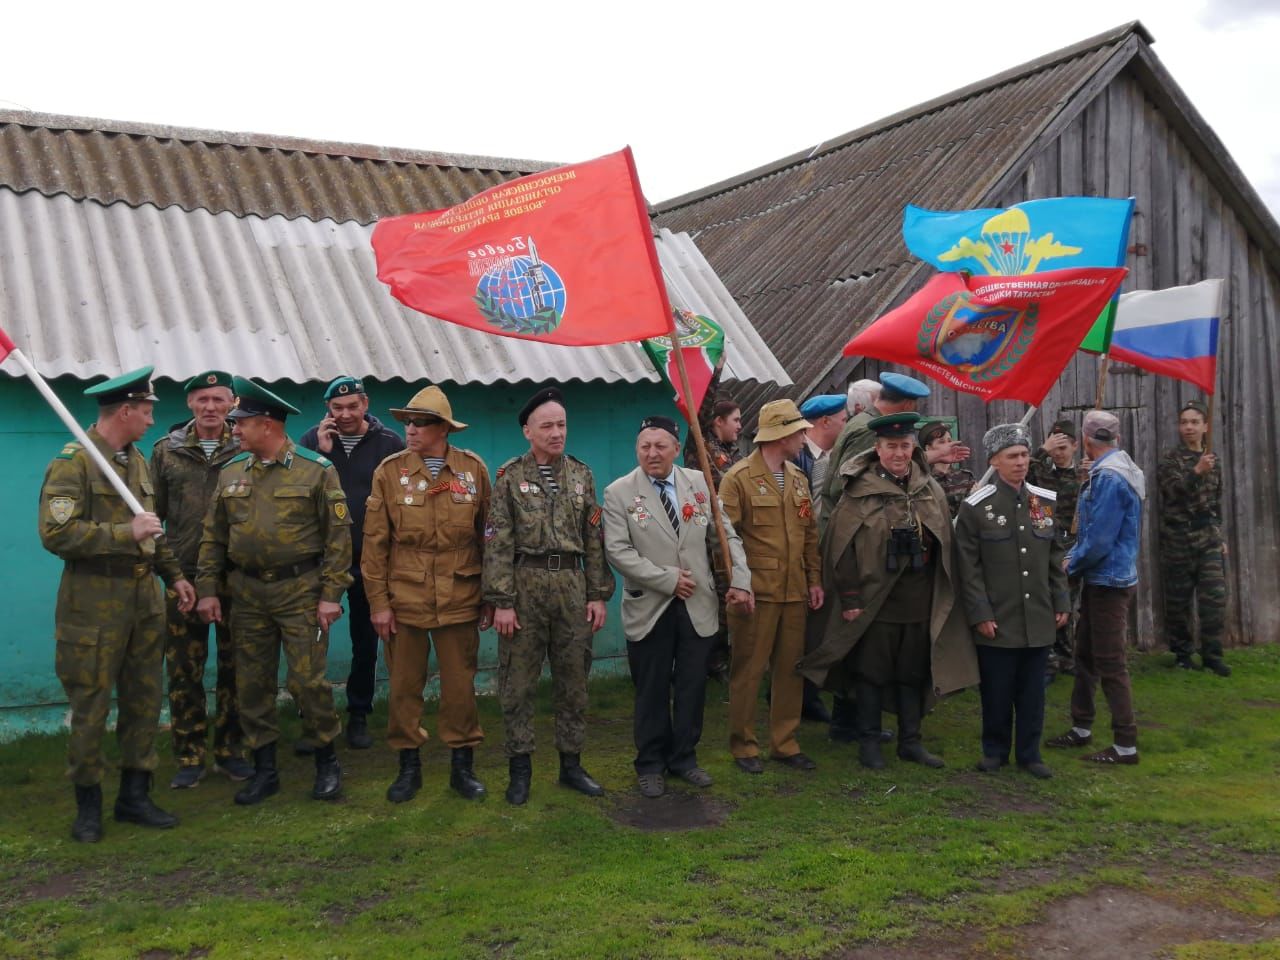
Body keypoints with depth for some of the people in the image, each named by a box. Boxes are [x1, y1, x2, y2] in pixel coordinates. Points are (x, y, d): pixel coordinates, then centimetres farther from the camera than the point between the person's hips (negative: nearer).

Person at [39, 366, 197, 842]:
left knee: (144, 700, 11)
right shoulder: (72, 462, -11)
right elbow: (56, 534, -20)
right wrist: (125, 532, -21)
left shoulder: (137, 461, 13)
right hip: (94, 599, -7)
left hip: (144, 594, 7)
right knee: (91, 707, 2)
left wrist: (174, 574, 17)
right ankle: (88, 805, 16)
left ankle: (134, 795, 23)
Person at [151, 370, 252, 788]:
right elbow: (153, 513, 9)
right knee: (183, 670, 5)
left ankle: (230, 750, 21)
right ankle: (189, 757, 17)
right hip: (184, 577, 1)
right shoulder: (167, 451, 5)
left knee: (235, 667, 8)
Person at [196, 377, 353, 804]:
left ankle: (327, 762, 17)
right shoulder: (231, 473, 7)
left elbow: (338, 535, -8)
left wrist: (331, 593, -12)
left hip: (300, 591, -5)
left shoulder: (316, 470, -7)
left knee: (308, 680, -3)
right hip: (247, 593, 5)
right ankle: (264, 771, 23)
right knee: (252, 684, 9)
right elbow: (213, 536, 10)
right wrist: (208, 589, 4)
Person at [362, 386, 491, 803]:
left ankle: (463, 765, 22)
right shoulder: (390, 471, 0)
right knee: (404, 686, 7)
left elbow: (489, 535, 6)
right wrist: (379, 602, -3)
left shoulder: (473, 468, 1)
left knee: (460, 686, 7)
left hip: (460, 600, 0)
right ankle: (408, 766, 23)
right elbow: (375, 542, 1)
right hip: (404, 599, 0)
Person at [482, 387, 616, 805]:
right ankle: (520, 768, 16)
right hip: (525, 586, -3)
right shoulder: (510, 477, -3)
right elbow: (498, 543, -6)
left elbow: (594, 539, 9)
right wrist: (502, 601, -11)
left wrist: (598, 594, 4)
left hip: (572, 587, 3)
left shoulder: (581, 475, 8)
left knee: (574, 680, 9)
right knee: (518, 683, 3)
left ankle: (571, 764, 22)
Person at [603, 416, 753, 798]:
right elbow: (618, 550, -13)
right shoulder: (619, 492, -6)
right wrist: (667, 579, -16)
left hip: (697, 606, 3)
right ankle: (651, 765, 24)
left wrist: (740, 580, -6)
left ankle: (684, 757, 27)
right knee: (651, 691, 9)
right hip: (649, 608, -2)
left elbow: (726, 537, 5)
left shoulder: (700, 484, 3)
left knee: (692, 687, 11)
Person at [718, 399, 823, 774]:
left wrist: (814, 580, 11)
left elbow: (810, 533, 16)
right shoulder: (738, 479, -9)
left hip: (794, 592, 7)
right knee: (748, 672, 2)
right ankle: (743, 746, 15)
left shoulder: (798, 479, 13)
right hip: (756, 592, -6)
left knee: (791, 670, 11)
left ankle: (784, 743, 24)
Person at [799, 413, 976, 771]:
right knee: (871, 673, 6)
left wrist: (941, 599, 9)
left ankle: (910, 741, 27)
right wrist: (850, 598, -12)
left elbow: (943, 546, 11)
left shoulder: (931, 491, 5)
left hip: (920, 604, 4)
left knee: (914, 673, 13)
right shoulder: (859, 492, -9)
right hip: (873, 602, -4)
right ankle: (869, 742, 20)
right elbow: (842, 549, -10)